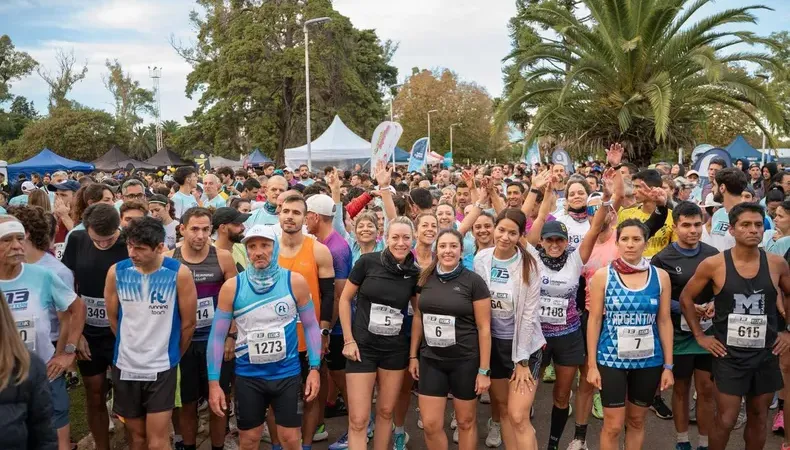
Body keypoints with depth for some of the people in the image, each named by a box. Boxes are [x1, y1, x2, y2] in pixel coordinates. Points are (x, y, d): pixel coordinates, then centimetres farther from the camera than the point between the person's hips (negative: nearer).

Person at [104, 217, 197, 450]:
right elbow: (113, 318, 7)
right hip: (125, 366, 3)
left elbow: (188, 323, -4)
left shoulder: (179, 273, -15)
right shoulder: (116, 272, -7)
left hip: (161, 367, -3)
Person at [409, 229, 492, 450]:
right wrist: (413, 355, 9)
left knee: (466, 422, 11)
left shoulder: (474, 281, -9)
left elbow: (484, 327, -8)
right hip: (431, 360, 3)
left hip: (465, 361, -3)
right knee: (431, 425, 4)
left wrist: (484, 370, -9)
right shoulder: (426, 278, 2)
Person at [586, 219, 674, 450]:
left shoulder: (660, 276, 1)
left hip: (649, 361, 2)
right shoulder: (603, 275, -5)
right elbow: (594, 320, -3)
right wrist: (592, 364, -5)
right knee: (613, 425, 2)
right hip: (611, 359, -2)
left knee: (637, 421, 16)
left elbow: (664, 321, 3)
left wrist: (668, 365, 1)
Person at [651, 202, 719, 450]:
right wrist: (684, 307, -20)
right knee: (681, 388, 11)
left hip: (708, 330, 2)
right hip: (678, 333, -2)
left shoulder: (713, 254, 2)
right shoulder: (662, 259, -8)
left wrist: (715, 304, -10)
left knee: (706, 389, 7)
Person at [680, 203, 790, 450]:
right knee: (725, 420, 1)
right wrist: (699, 336, -1)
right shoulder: (714, 264, -10)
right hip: (729, 354, -3)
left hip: (766, 354, 3)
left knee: (759, 418, 15)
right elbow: (686, 298, 1)